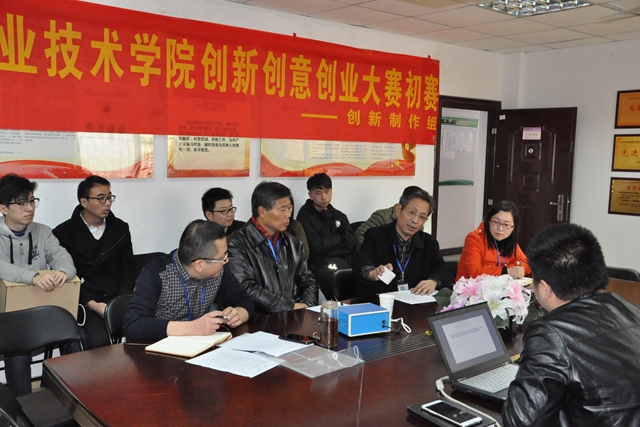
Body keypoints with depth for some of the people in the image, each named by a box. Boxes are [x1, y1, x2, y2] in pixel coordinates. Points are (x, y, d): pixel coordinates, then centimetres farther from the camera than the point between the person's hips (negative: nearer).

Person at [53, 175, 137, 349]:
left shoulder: (120, 228, 13)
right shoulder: (63, 233, 2)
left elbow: (128, 270, 12)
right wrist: (91, 304, -12)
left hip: (118, 298, 3)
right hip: (85, 302, -3)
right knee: (99, 340, -30)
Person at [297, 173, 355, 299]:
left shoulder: (339, 216, 20)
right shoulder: (305, 216, 4)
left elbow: (350, 243, 7)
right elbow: (316, 246, -7)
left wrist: (327, 250, -5)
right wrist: (338, 238, 6)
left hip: (345, 265, 5)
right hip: (321, 269, -5)